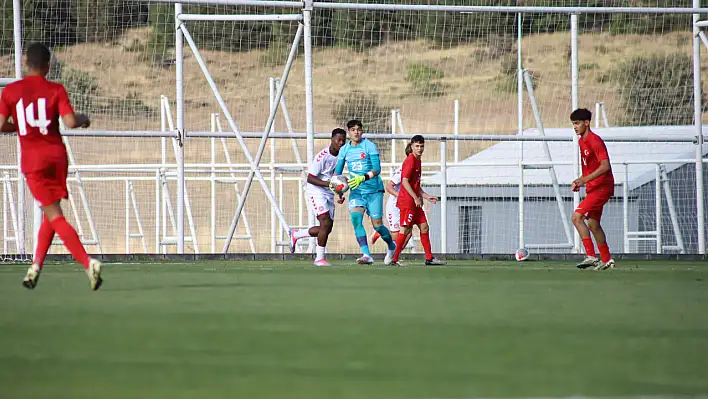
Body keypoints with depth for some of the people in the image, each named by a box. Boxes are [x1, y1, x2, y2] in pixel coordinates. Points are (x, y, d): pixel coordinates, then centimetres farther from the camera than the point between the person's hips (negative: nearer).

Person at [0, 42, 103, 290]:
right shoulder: (56, 90, -1)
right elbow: (71, 122, -12)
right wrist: (84, 120, 9)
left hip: (33, 160, -2)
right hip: (57, 157, 2)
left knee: (55, 216, -6)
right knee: (50, 214, 21)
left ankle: (88, 263, -22)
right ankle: (36, 266, 19)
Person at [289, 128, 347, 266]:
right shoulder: (323, 156, -18)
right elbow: (310, 178, -19)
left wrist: (339, 195, 17)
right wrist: (328, 184, -30)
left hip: (329, 194, 8)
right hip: (316, 192, -8)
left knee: (327, 229, 7)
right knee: (326, 223, -19)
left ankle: (296, 235, 29)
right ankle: (320, 258, -11)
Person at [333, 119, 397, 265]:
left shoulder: (370, 146, -8)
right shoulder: (344, 150, 6)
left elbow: (377, 169, -15)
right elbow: (338, 170, 12)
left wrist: (363, 178, -31)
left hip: (373, 189, -3)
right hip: (356, 191, 3)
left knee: (377, 224, -1)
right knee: (355, 218, -21)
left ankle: (391, 246, 30)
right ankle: (366, 255, -25)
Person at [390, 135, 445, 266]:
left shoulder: (418, 161, 17)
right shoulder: (410, 161, -12)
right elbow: (405, 181, -20)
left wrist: (427, 196, 16)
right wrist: (416, 198, -21)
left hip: (415, 203, 10)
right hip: (407, 202, -10)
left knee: (424, 226, 9)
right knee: (405, 229, -9)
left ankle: (429, 258, 12)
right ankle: (394, 259, -5)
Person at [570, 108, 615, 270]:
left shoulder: (594, 141, -17)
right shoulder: (581, 141, 14)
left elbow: (605, 166, -24)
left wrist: (585, 179, -28)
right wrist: (580, 181, 12)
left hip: (601, 187, -10)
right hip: (593, 188, 10)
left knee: (577, 216, -19)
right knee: (593, 224, 16)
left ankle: (591, 256, -20)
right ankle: (606, 260, 27)